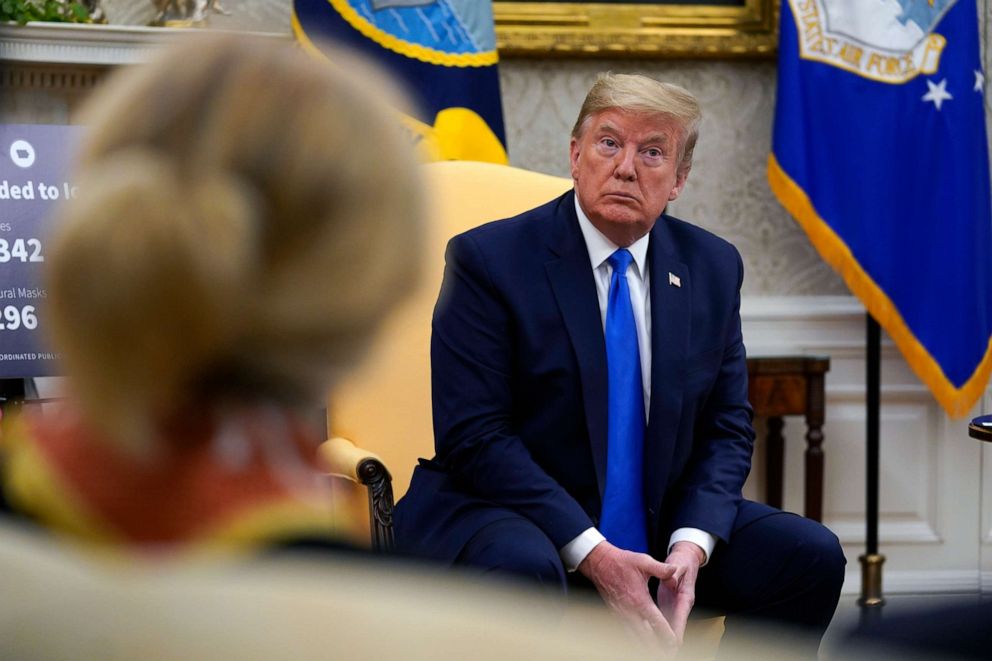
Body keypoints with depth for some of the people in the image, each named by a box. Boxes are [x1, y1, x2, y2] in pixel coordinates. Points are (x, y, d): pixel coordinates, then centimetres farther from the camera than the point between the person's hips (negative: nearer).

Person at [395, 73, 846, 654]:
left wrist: (692, 543, -12)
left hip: (657, 523, 5)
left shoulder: (712, 267, 6)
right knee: (522, 568, -38)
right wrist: (590, 553, -23)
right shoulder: (489, 259, -9)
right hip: (506, 516, -5)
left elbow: (727, 428, 8)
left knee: (813, 556, -12)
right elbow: (473, 436, -15)